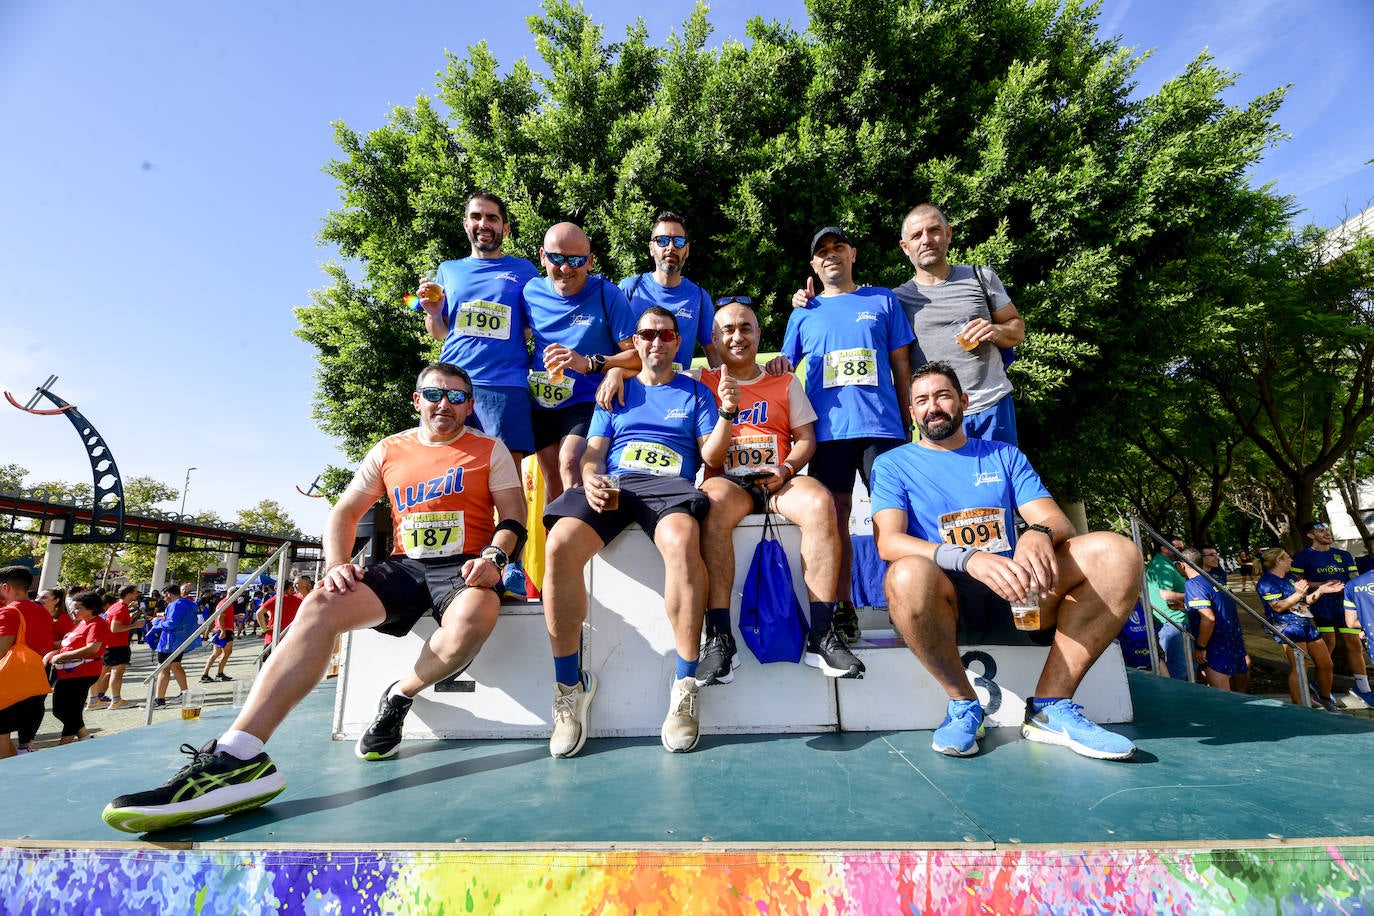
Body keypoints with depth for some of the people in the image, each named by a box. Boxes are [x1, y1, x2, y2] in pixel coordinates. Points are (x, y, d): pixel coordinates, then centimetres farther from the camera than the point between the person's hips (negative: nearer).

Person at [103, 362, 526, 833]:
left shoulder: (491, 450, 6)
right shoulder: (389, 450, 15)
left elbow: (514, 518, 1)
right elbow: (345, 512, 14)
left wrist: (493, 557, -20)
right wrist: (336, 564, -5)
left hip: (465, 567, -3)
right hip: (404, 566, 3)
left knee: (470, 623, -37)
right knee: (320, 606, -24)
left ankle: (400, 696, -7)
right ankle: (238, 756, -29)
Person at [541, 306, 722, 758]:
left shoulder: (695, 392, 21)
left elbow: (710, 455, 10)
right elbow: (593, 453, 15)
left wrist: (727, 414, -6)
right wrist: (591, 479, -7)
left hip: (669, 485, -1)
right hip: (612, 484, 2)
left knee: (681, 540, -39)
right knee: (560, 544, -30)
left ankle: (685, 685, -27)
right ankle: (570, 685, -15)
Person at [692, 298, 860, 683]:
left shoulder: (786, 384, 21)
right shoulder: (704, 383, 17)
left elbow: (806, 438, 15)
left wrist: (785, 469, -6)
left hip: (777, 481, 2)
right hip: (727, 481, -1)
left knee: (820, 503, -32)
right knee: (714, 502, -38)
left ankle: (822, 635, -25)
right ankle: (719, 638, -33)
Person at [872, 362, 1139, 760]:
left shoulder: (1005, 456, 18)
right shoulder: (893, 465, 6)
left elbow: (1059, 522, 6)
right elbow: (888, 541, -11)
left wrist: (1039, 534, -21)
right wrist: (969, 559, -29)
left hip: (1016, 592, 4)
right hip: (948, 596, -3)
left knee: (1116, 551, -18)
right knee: (908, 574, -39)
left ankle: (1050, 706, -13)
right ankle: (962, 704, -12)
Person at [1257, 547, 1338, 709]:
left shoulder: (1290, 578, 20)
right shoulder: (1266, 582, -10)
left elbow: (1304, 601, 24)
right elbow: (1278, 606, -17)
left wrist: (1319, 591, 10)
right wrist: (1298, 594, -23)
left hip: (1306, 624, 9)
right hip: (1288, 627, -9)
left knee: (1326, 664, 13)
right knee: (1298, 668, -13)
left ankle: (1324, 698, 33)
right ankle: (1299, 707, -8)